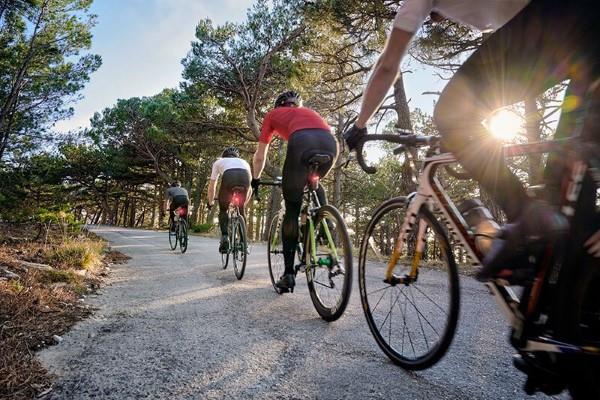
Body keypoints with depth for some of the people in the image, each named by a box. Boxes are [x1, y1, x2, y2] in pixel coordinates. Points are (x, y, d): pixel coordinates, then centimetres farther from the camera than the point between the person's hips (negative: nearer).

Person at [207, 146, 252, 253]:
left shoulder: (219, 162, 38)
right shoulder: (244, 162, 42)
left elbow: (212, 185, 37)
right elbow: (250, 188, 42)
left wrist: (210, 202, 51)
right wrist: (244, 202, 55)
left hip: (228, 176, -2)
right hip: (245, 176, 2)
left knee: (223, 209, 18)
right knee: (241, 210, 21)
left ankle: (224, 236, -1)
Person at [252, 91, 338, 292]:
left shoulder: (272, 114, 33)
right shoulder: (310, 112, 42)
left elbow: (260, 156, 33)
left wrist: (255, 180, 50)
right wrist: (308, 179, 58)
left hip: (302, 142, -3)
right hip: (330, 143, 4)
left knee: (292, 210, 9)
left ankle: (289, 273, 9)